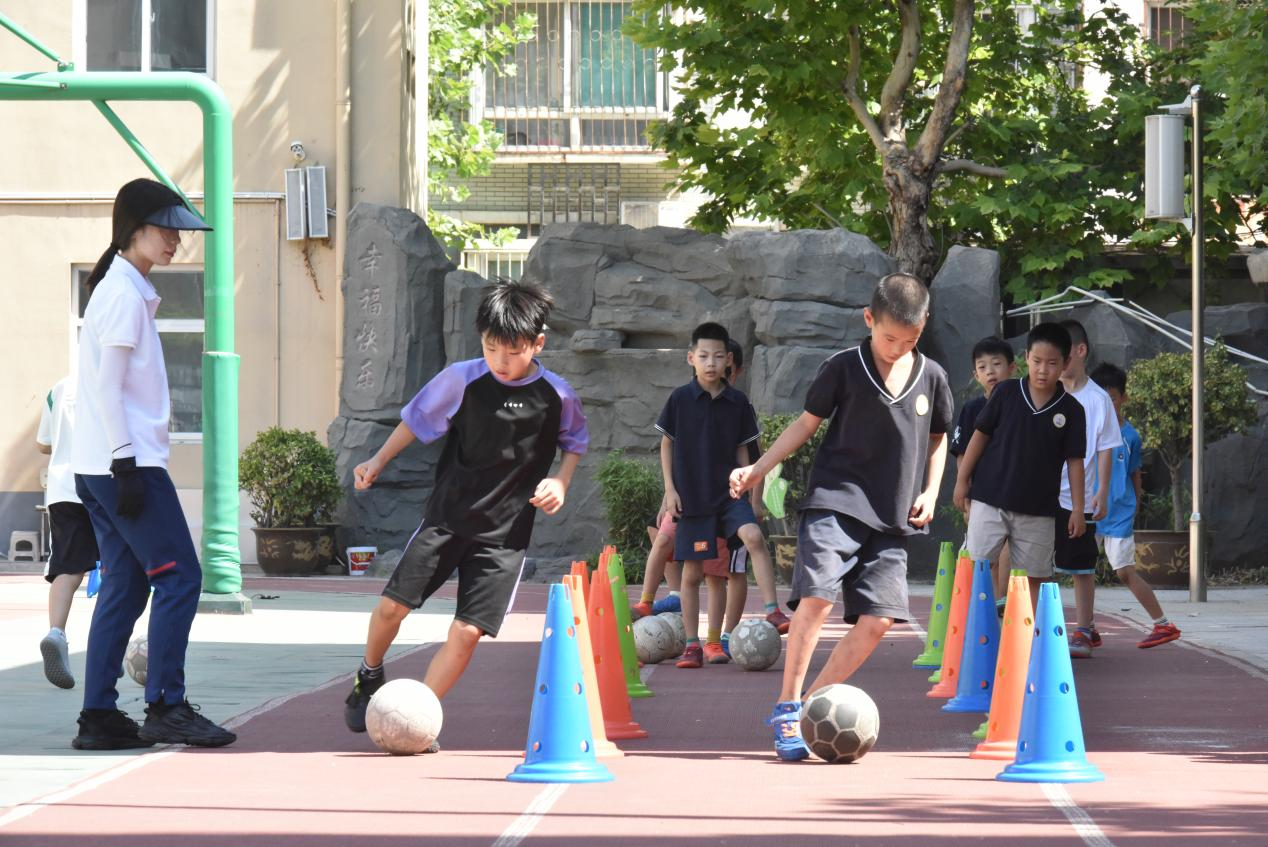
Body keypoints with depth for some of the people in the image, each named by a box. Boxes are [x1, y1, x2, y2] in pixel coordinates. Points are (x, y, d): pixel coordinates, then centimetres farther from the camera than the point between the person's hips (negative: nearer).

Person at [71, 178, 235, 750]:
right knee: (179, 577, -8)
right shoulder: (124, 294, -11)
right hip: (124, 464, -10)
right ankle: (166, 707, -7)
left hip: (100, 468, 10)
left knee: (125, 586, 8)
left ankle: (99, 717, 6)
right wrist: (127, 464, -20)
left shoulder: (126, 290, 19)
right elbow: (107, 385, -17)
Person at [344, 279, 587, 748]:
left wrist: (560, 481, -3)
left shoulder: (557, 396, -6)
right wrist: (379, 460, 6)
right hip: (446, 516, 1)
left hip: (504, 532, 0)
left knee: (468, 630, -10)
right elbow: (418, 417, 8)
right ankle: (369, 676, 28)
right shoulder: (462, 379, -8)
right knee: (393, 604, -3)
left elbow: (575, 442, 13)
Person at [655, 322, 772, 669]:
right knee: (692, 572, 2)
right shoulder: (680, 399, -2)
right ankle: (692, 644, 11)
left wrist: (746, 490, 5)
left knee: (753, 536, -27)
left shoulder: (737, 402, 1)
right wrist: (670, 489, -1)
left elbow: (742, 449, 9)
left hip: (729, 492, 0)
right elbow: (667, 444, 5)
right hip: (692, 497, 0)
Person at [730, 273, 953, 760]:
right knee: (817, 596, -20)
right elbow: (808, 423, 7)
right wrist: (757, 470, 1)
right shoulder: (843, 368, -2)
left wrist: (930, 493, 8)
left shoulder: (931, 377, 7)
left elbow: (938, 438, 21)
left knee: (878, 619, -6)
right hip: (834, 503, -4)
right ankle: (786, 708, -10)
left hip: (892, 518, 4)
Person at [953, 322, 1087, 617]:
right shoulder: (1006, 393, -3)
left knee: (1033, 578, 6)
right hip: (989, 501, 0)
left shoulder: (1071, 410, -2)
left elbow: (1075, 460, 1)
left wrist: (1078, 508, -2)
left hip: (1038, 510, 1)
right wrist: (962, 480, 3)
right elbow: (980, 435, 4)